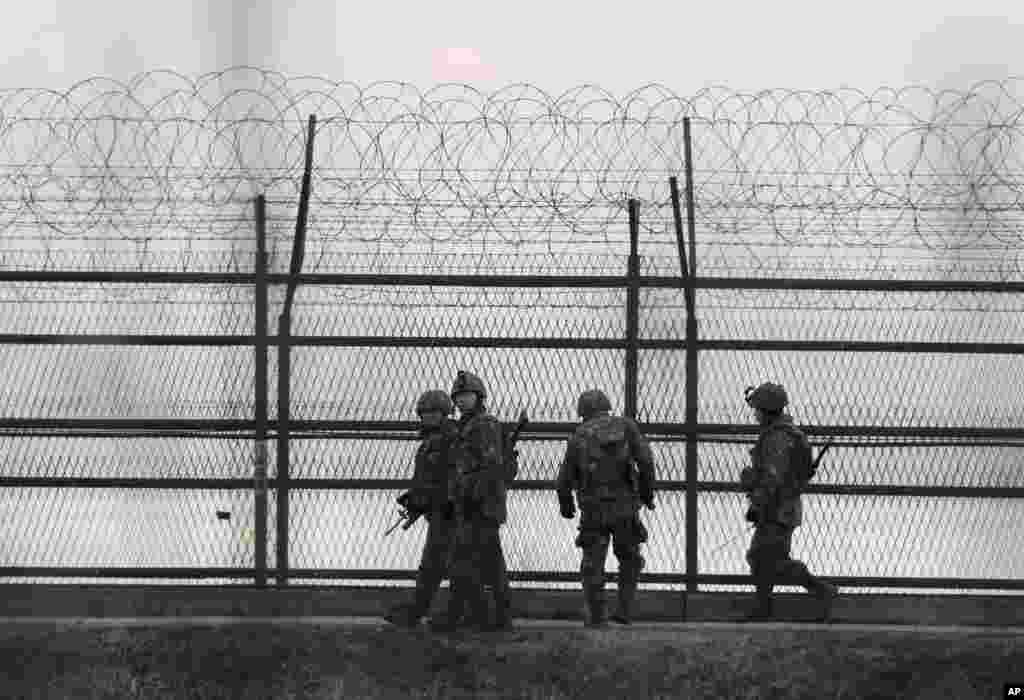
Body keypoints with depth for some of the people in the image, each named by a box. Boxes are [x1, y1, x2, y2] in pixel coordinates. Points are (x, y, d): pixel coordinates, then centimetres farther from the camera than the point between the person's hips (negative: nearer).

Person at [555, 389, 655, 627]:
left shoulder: (579, 436, 5)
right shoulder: (625, 426, 3)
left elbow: (564, 480, 7)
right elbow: (646, 461, -10)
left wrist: (565, 505, 25)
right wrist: (647, 492, 3)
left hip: (593, 510, 0)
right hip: (625, 507, 0)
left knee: (593, 564, 10)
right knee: (630, 560, 17)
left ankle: (595, 616, 7)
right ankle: (624, 610, 9)